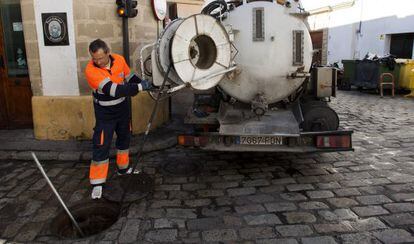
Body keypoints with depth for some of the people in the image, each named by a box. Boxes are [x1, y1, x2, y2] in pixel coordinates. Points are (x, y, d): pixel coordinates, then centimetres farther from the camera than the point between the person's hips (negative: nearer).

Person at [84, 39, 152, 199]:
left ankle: (123, 168, 41)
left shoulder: (119, 60, -12)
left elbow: (130, 77, 7)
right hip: (105, 113, -6)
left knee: (124, 138, 20)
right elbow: (114, 90, -34)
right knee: (101, 146, -5)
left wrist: (145, 85, -6)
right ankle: (97, 183, 7)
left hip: (122, 107, 6)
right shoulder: (91, 70, -27)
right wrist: (140, 87, -33)